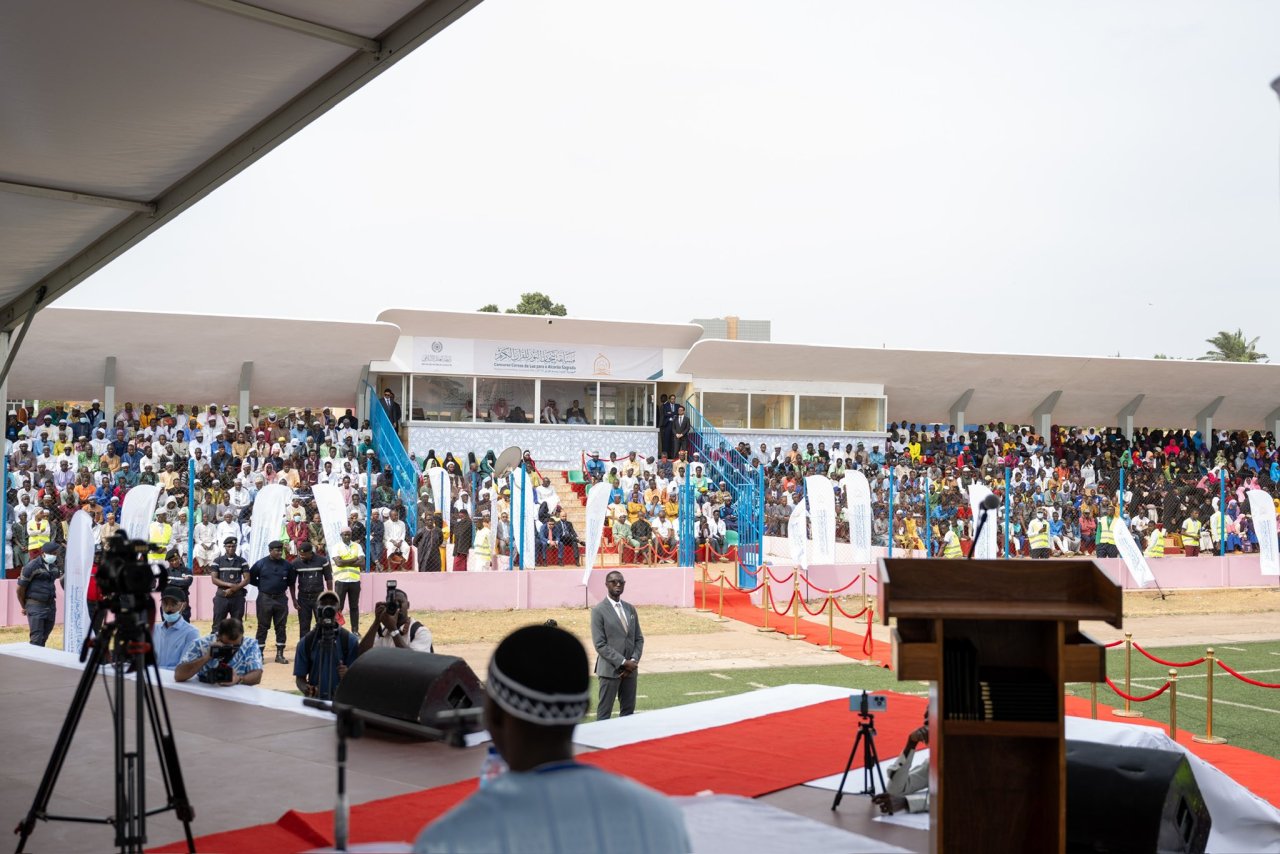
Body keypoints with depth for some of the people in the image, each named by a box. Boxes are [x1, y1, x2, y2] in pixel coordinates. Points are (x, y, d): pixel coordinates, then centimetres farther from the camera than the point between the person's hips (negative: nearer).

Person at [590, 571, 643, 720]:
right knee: (604, 712, -2)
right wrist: (623, 662, -16)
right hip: (610, 669, -6)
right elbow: (600, 644, -12)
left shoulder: (630, 608, 11)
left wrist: (633, 661, -5)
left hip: (630, 669, 6)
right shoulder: (599, 611, -7)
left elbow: (639, 638, 11)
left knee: (628, 711, 9)